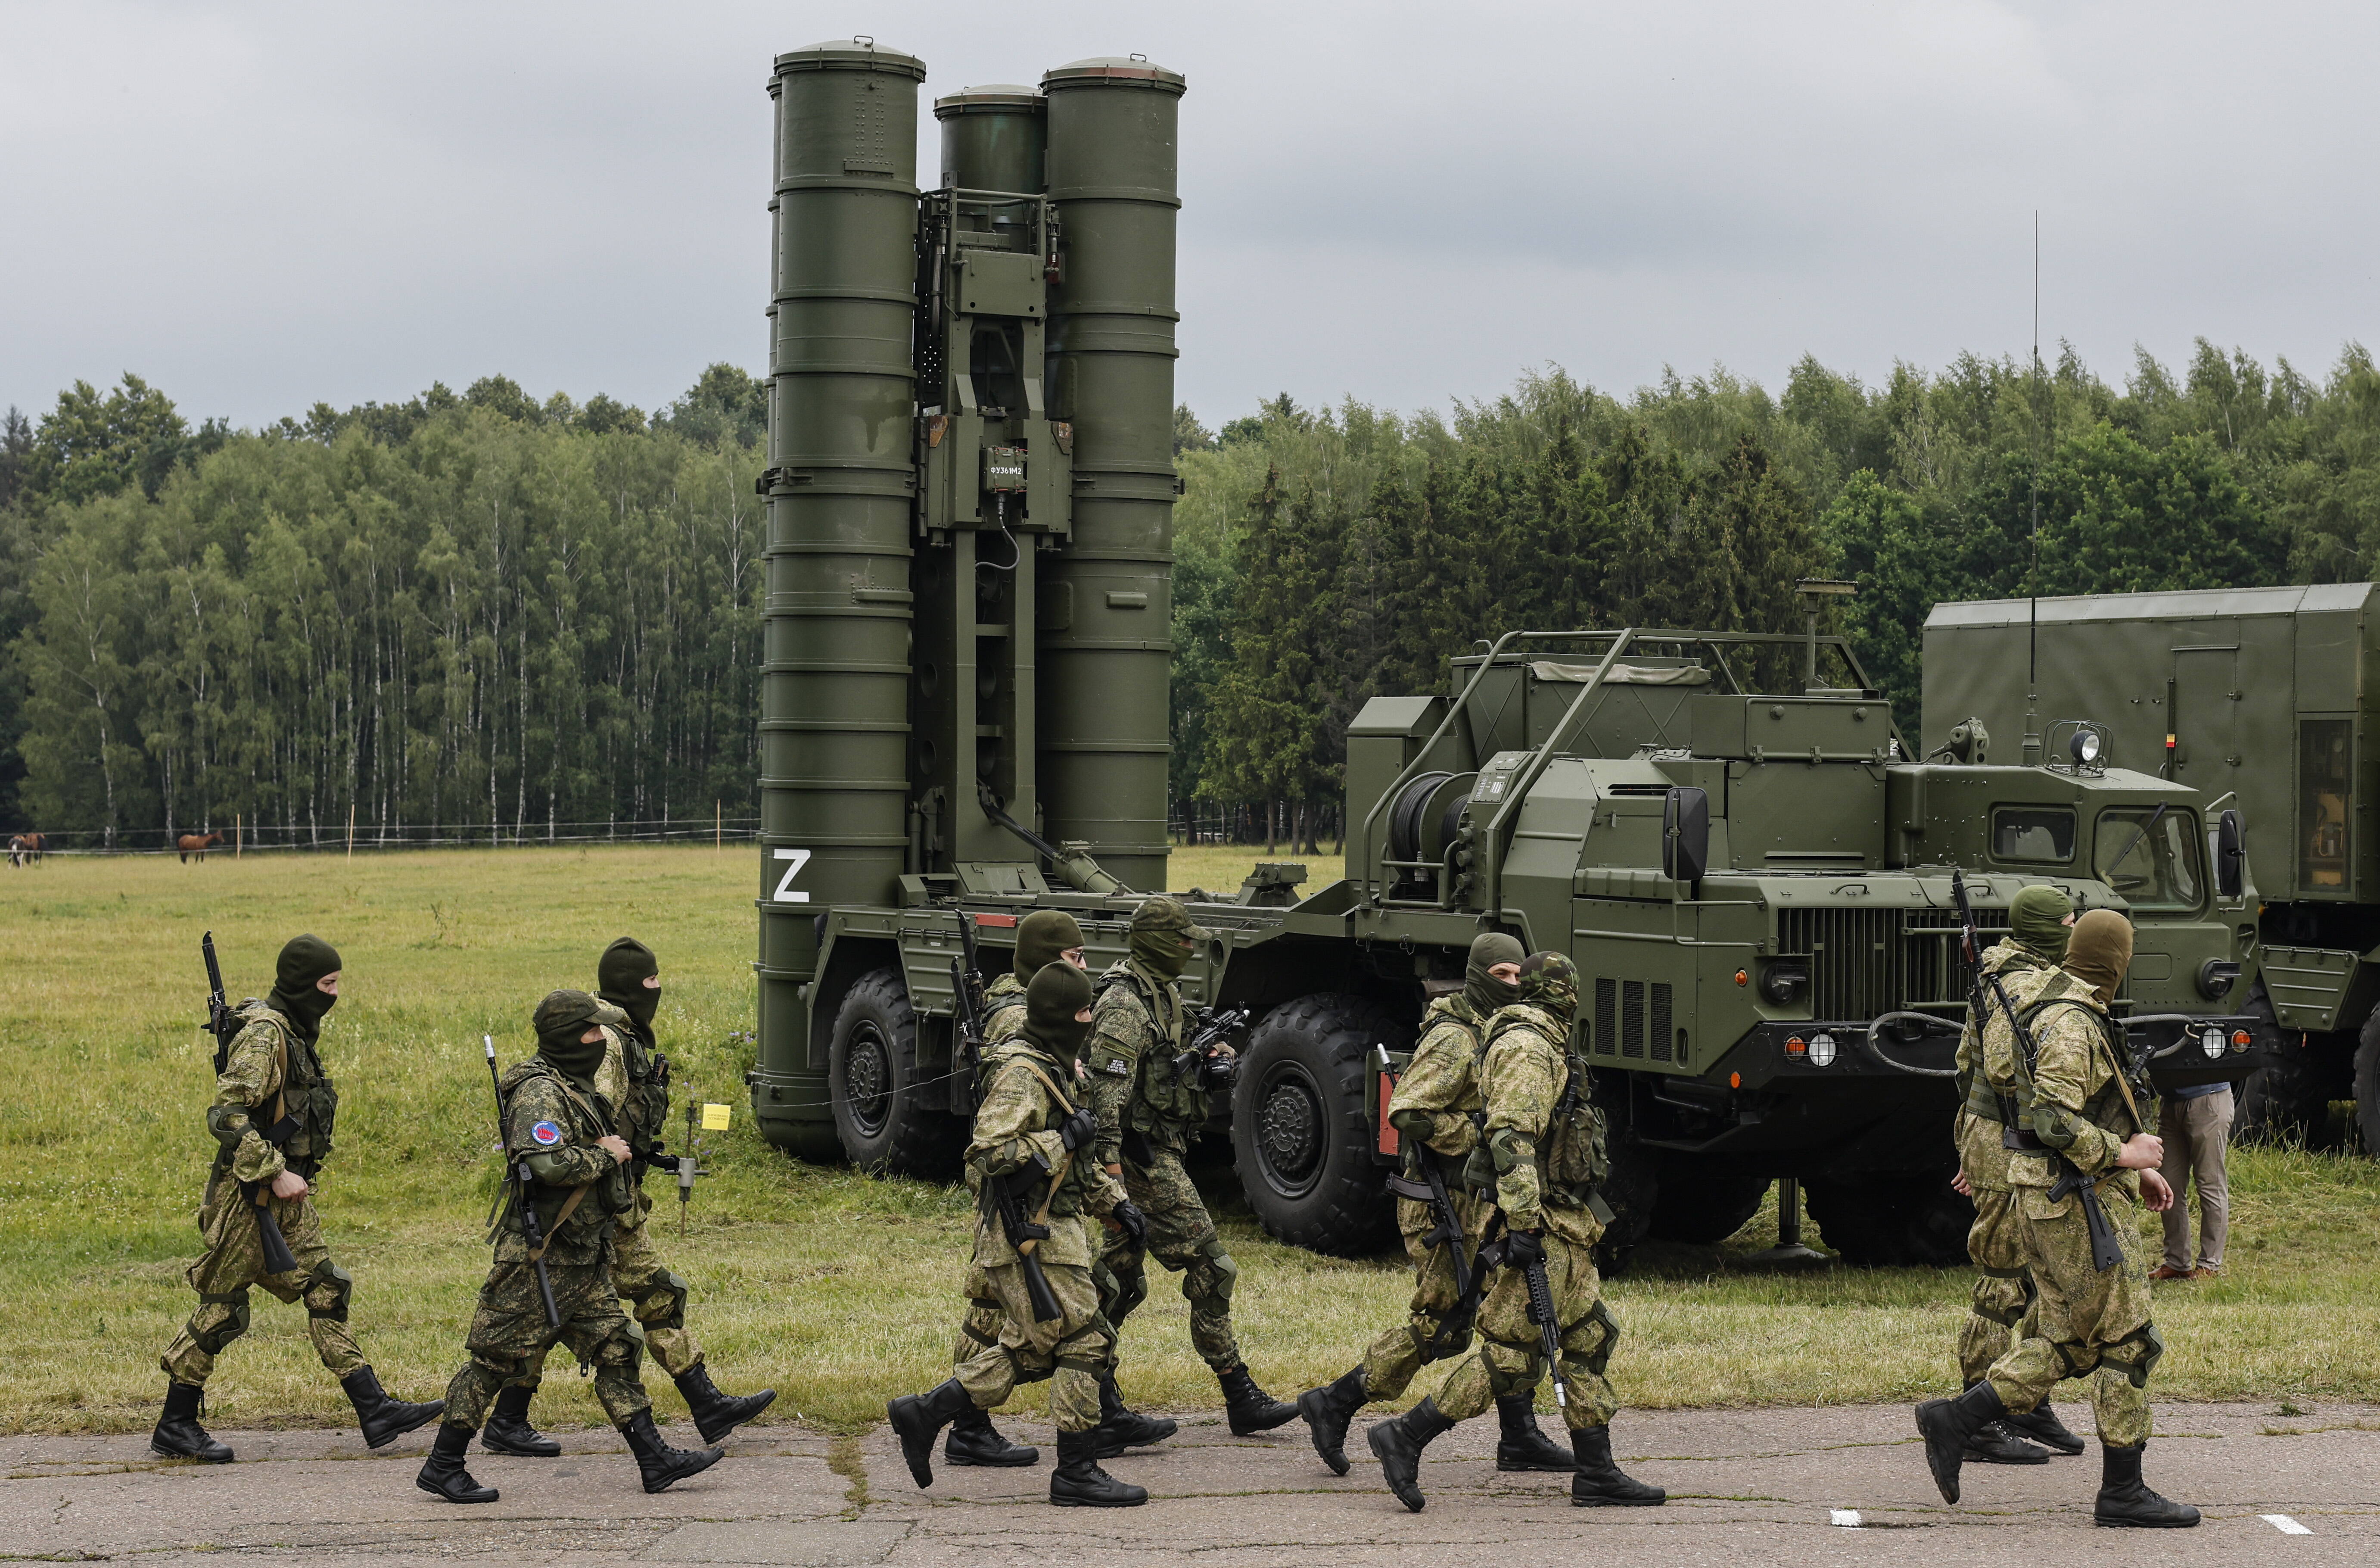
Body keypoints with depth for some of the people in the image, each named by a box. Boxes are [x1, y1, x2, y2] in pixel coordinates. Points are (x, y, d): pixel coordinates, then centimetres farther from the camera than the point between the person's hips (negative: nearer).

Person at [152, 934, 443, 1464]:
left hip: (287, 1193, 10)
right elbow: (226, 1116, -26)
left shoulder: (297, 1032, 12)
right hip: (247, 1196, -10)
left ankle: (375, 1410, 5)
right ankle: (175, 1427, 9)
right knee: (221, 1310, -1)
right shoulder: (264, 1034, -18)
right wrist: (274, 1173, -25)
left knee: (326, 1292, 5)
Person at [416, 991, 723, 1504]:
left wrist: (607, 1153, 10)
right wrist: (605, 1156, -16)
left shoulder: (576, 1089, 16)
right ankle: (442, 1467, 3)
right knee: (498, 1359, -4)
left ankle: (654, 1460, 9)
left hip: (582, 1259, 10)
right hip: (539, 1258, -10)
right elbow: (547, 1162, -31)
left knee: (616, 1350, 8)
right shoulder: (541, 1093, -16)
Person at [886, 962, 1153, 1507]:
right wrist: (1063, 1140, -21)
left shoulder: (1055, 1068, 17)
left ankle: (923, 1415, 19)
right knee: (1082, 1342, -6)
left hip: (1051, 1228, 10)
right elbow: (988, 1151, -26)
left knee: (1028, 1349, 15)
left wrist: (1114, 1201, 18)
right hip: (1030, 1237, -10)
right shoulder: (1022, 1073, -16)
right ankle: (1077, 1474, 0)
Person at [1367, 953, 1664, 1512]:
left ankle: (1596, 1474, 13)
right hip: (1542, 1221, -11)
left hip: (1563, 1226, 11)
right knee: (1510, 1354, -10)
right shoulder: (1526, 1047, -14)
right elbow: (1511, 1139, -23)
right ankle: (1405, 1439, -6)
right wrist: (1523, 1225, -28)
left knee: (1590, 1339, 10)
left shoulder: (1544, 1047, 19)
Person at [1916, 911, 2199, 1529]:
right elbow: (2055, 1122, -25)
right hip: (2081, 1205, -10)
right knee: (2126, 1342, -4)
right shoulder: (2070, 1025, -17)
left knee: (2063, 1344, 12)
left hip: (2059, 1204, 10)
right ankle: (2123, 1491, 0)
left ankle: (1954, 1421, 9)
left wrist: (2134, 1172, 20)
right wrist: (2124, 1155, -15)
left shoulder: (2075, 1019, 17)